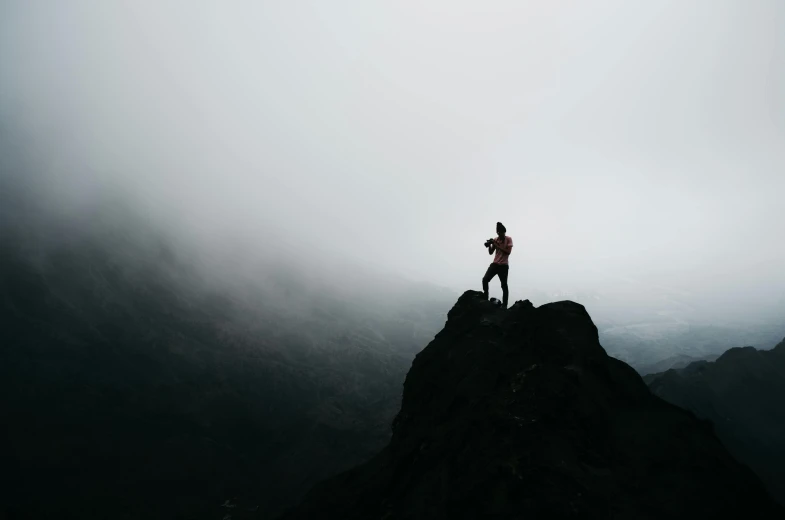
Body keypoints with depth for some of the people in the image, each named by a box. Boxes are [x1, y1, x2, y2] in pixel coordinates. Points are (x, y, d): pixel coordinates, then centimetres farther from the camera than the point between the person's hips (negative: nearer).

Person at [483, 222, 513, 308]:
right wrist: (489, 245, -11)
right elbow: (491, 253, 9)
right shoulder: (495, 239, 7)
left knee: (504, 285, -4)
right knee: (485, 279, -10)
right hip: (495, 264, 4)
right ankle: (485, 299, 2)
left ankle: (504, 305, -2)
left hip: (504, 265, -4)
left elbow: (508, 252, -14)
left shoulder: (508, 239, -3)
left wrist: (497, 245, -17)